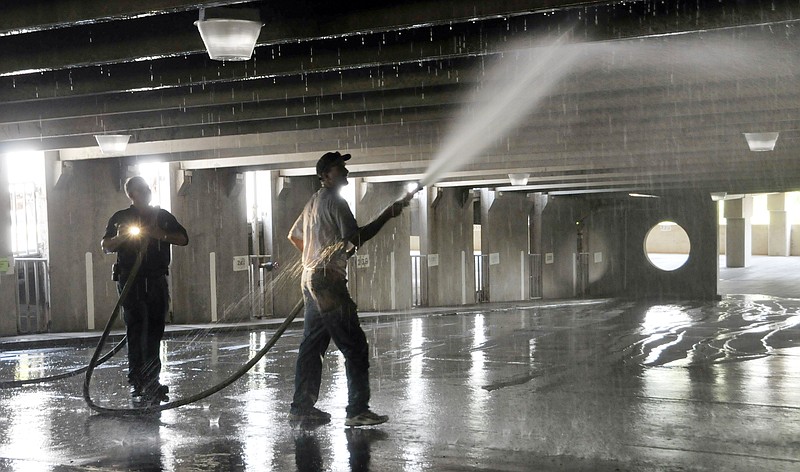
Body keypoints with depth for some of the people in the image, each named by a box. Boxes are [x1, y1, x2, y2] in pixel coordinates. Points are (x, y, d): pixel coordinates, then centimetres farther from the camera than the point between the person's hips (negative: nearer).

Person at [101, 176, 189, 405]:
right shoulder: (121, 218, 8)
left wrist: (161, 235, -11)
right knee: (135, 330, -6)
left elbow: (183, 239, 6)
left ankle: (151, 381, 11)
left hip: (157, 280, 3)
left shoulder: (163, 216, 13)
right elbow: (106, 246, 5)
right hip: (131, 280, -2)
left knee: (155, 331, 4)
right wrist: (120, 237, -16)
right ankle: (137, 382, -5)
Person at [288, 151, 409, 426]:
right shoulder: (334, 201, -11)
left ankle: (302, 407, 15)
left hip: (311, 280, 10)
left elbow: (294, 235, 30)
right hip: (328, 281, -10)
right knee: (355, 346, -8)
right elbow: (355, 238, -20)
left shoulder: (314, 202, 20)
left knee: (312, 345, 12)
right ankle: (358, 410, -9)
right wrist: (388, 215, -16)